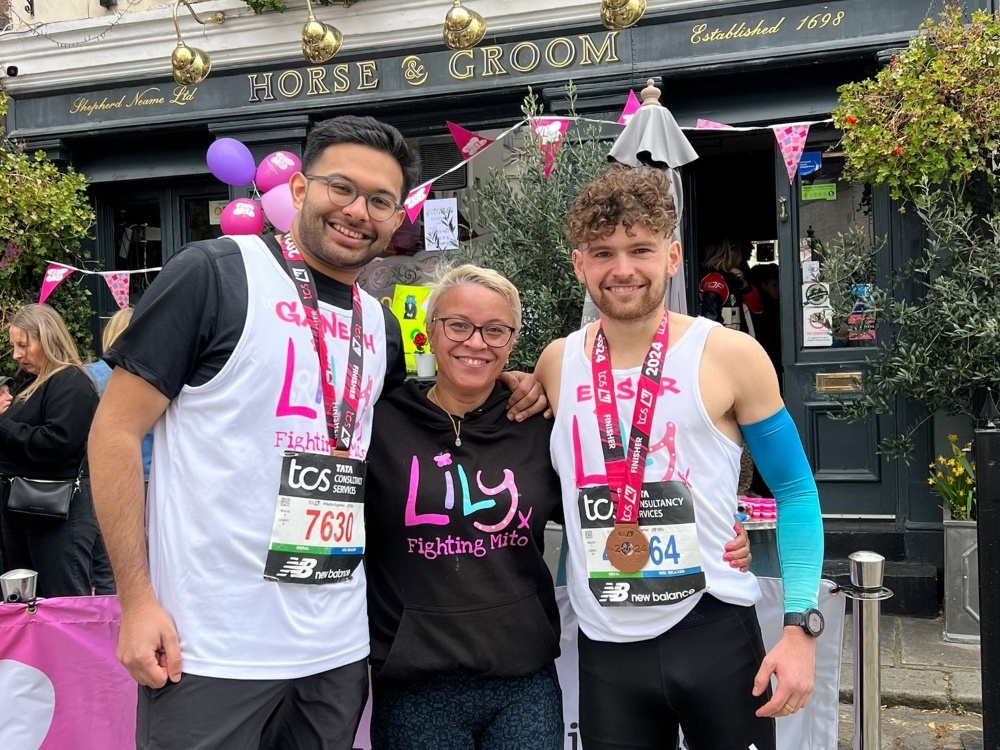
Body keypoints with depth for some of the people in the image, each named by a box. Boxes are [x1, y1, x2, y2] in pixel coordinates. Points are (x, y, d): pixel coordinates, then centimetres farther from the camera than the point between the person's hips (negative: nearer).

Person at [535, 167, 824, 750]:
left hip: (716, 634, -2)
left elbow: (796, 493, -2)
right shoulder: (556, 364, 1)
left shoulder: (730, 355, -7)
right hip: (605, 647, 3)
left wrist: (802, 626, -9)